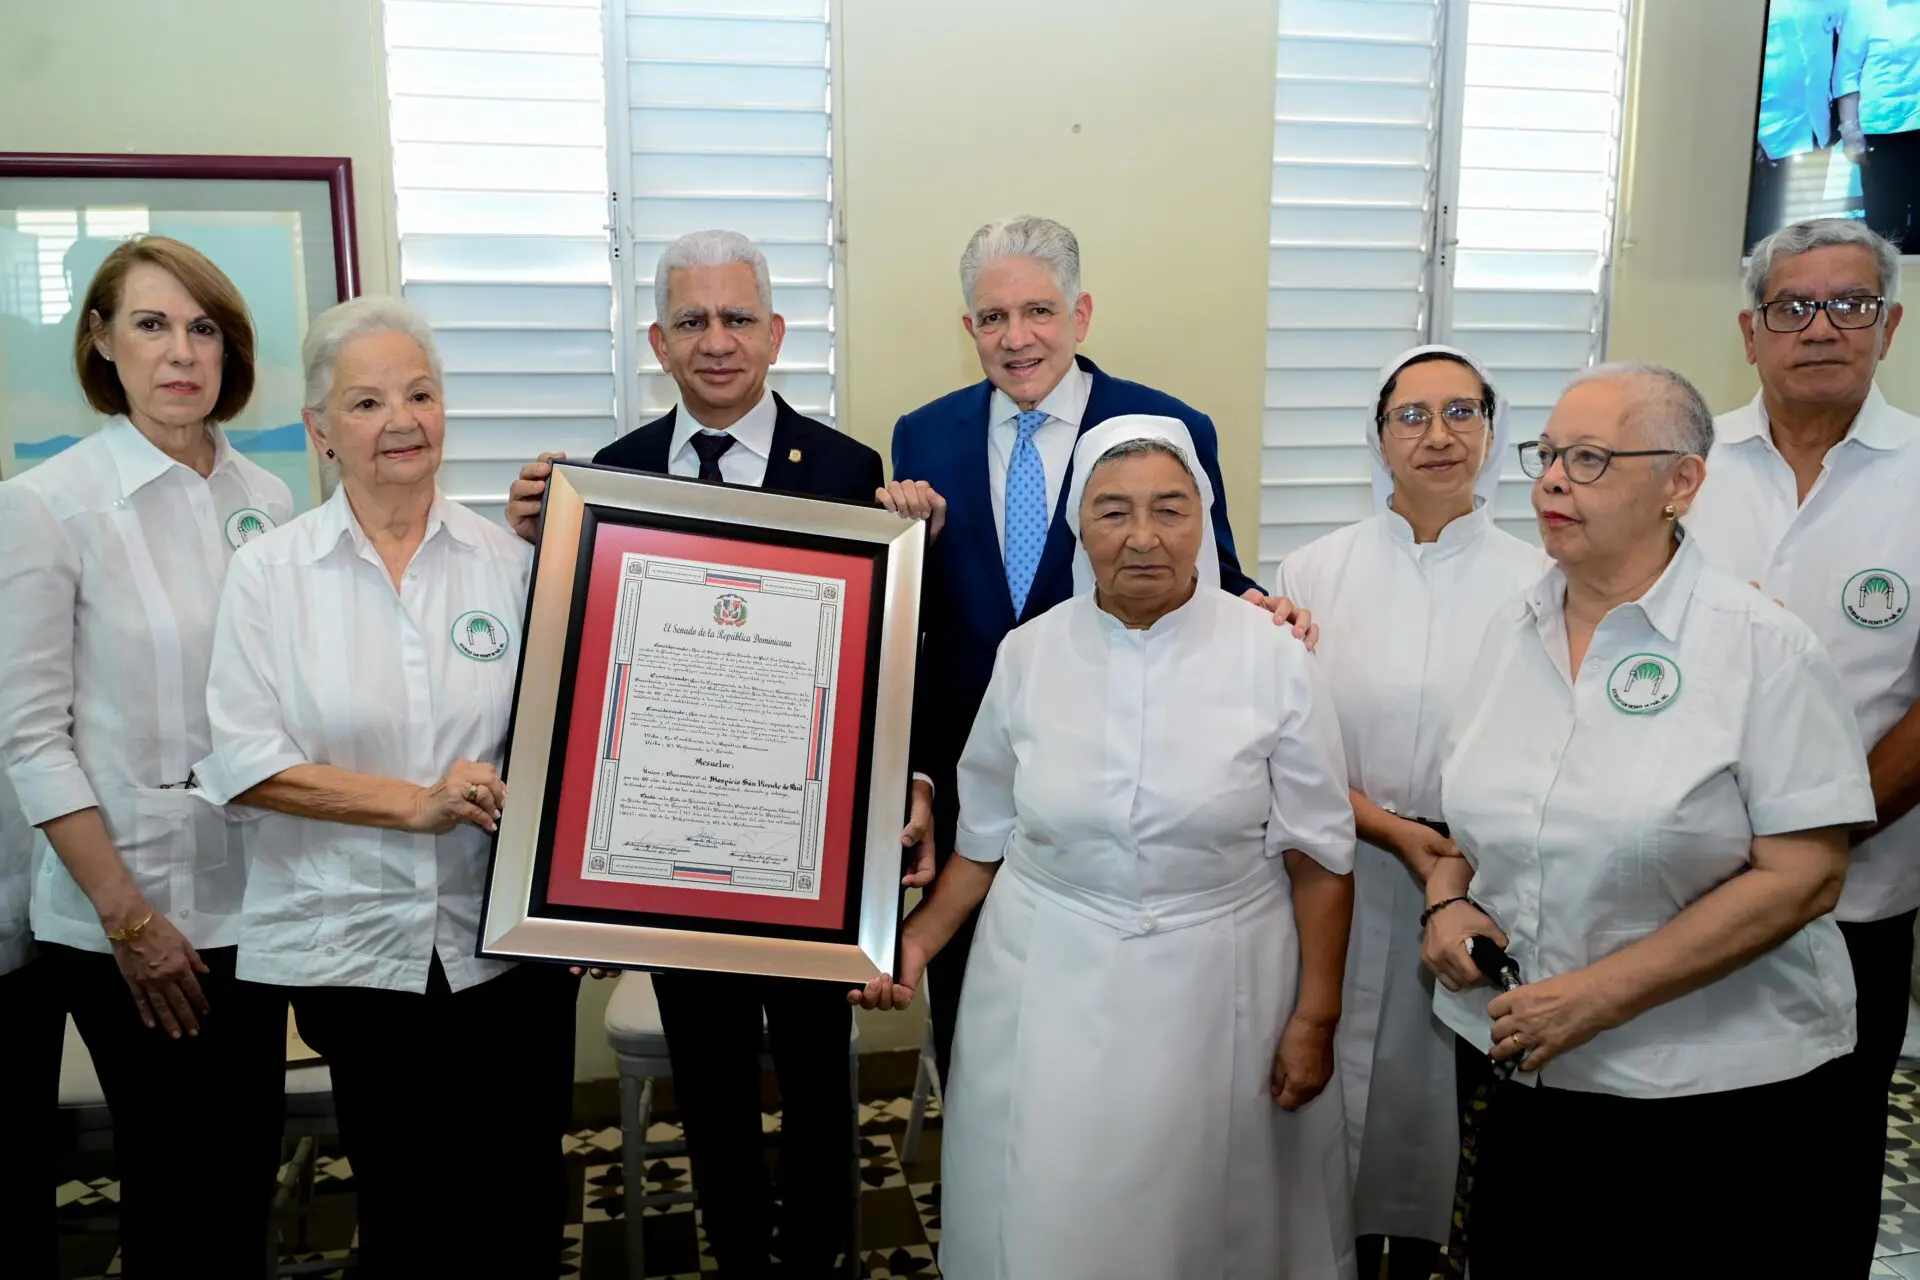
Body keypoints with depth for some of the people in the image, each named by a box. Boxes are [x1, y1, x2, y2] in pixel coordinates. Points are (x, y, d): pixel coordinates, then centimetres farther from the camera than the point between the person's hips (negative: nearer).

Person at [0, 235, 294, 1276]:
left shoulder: (265, 502, 4)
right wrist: (127, 917, -12)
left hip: (253, 896, 4)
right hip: (127, 914, -4)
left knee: (249, 1168, 14)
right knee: (176, 1184, 8)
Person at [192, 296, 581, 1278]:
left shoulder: (511, 560, 0)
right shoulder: (269, 571, -1)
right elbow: (242, 763, -6)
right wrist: (418, 803, -14)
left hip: (509, 943, 1)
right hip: (355, 946, 0)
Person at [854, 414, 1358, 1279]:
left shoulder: (1272, 657, -9)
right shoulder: (1028, 654, -2)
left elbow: (1319, 857, -4)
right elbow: (988, 835, 7)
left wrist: (1315, 1017, -3)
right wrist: (918, 941, -3)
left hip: (1216, 989, -1)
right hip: (1049, 984, 2)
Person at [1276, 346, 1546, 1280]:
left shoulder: (1536, 583, 0)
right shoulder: (1315, 572, 0)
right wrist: (1394, 832, -13)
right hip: (1346, 878, 0)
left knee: (1449, 1085, 10)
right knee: (1344, 1080, 6)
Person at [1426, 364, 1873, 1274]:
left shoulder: (1763, 646, -12)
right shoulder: (1512, 629, 4)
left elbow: (1802, 879, -17)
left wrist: (1597, 997, -20)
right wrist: (1448, 901, -5)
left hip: (1711, 1095, -5)